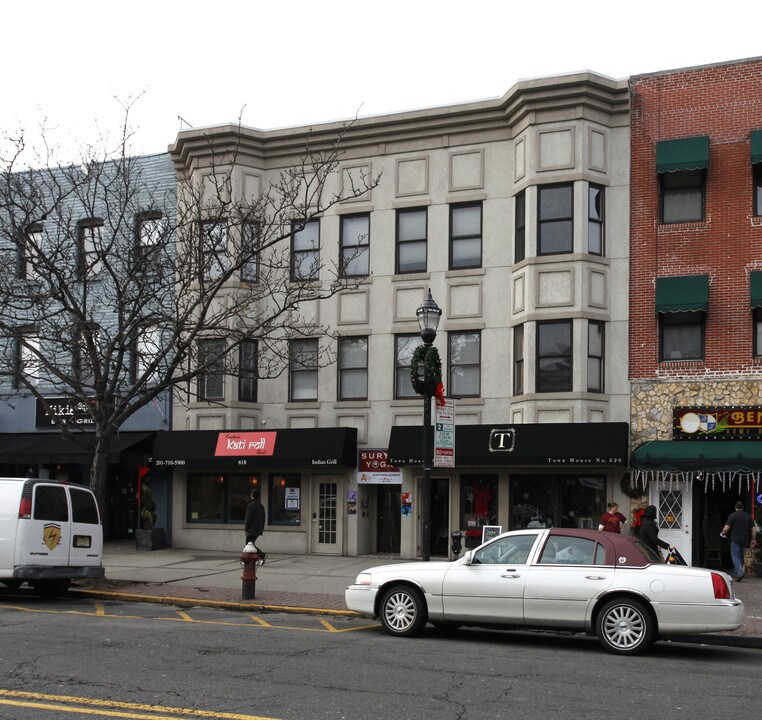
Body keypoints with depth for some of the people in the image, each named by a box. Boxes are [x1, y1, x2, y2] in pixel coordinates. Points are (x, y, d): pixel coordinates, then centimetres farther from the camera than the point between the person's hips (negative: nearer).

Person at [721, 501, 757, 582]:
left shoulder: (733, 515, -6)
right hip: (745, 540, 5)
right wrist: (753, 539, 15)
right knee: (741, 556, 15)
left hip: (735, 539, -5)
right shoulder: (748, 516, 9)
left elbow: (727, 527, -11)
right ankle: (736, 574, 21)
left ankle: (739, 573, -21)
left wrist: (723, 533, 8)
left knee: (735, 556, -3)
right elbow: (753, 528, 9)